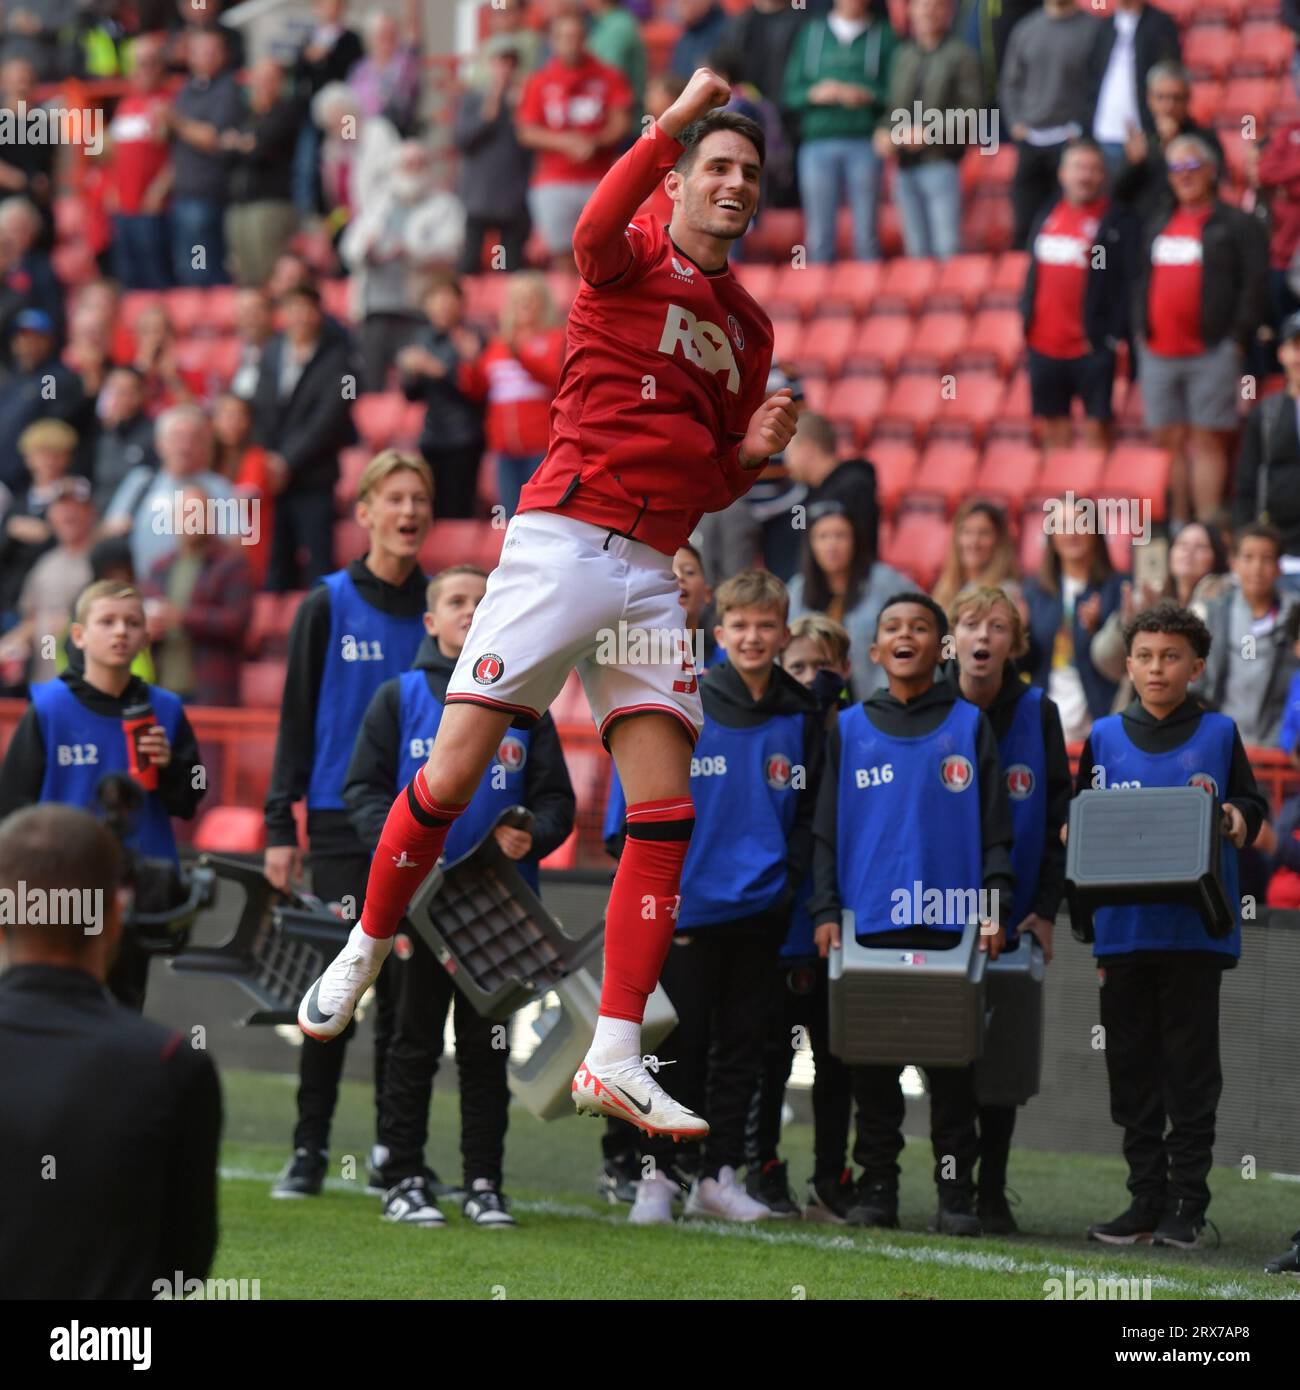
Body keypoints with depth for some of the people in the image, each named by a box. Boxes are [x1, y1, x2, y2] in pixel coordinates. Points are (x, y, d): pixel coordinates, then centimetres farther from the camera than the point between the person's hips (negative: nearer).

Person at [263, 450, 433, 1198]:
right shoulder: (330, 605, 1)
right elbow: (297, 716, 0)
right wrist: (282, 826, -3)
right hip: (343, 820, -2)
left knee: (403, 989, 4)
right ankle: (310, 1148, 3)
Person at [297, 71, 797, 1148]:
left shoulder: (749, 327, 19)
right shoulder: (635, 261, 1)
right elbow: (596, 230, -26)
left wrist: (753, 451, 5)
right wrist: (675, 118, -27)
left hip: (653, 573, 6)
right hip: (564, 538, -6)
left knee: (667, 813, -5)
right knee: (452, 777, -7)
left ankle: (616, 1059, -4)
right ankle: (367, 948, 17)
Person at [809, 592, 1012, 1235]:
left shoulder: (969, 724, 9)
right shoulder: (850, 729, 12)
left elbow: (996, 827, 7)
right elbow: (826, 828, 11)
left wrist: (995, 906, -3)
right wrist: (825, 911, 1)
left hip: (953, 920, -1)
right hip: (870, 920, 1)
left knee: (952, 1060, -2)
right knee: (872, 1062, 2)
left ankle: (956, 1192, 3)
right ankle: (875, 1188, 9)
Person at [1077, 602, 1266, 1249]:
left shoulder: (1219, 733, 5)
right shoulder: (1104, 736, 10)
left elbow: (1252, 804, 9)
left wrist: (1237, 817, -12)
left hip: (1195, 927, -3)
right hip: (1123, 925, 3)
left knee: (1191, 1071, -1)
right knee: (1132, 1070, 7)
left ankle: (1187, 1206, 3)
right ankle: (1145, 1200, 14)